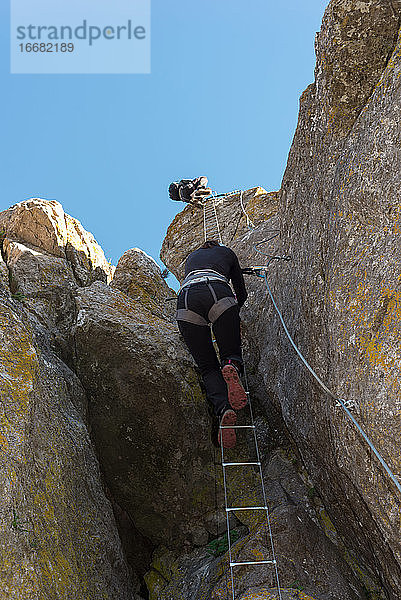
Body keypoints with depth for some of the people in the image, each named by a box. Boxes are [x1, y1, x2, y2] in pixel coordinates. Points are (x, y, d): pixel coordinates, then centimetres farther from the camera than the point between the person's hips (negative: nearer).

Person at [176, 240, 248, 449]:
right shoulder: (226, 252, 34)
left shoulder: (191, 256, 40)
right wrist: (231, 314, 56)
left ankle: (223, 409, -26)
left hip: (186, 300, 2)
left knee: (208, 367, 4)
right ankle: (232, 368, -26)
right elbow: (242, 293, 36)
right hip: (218, 294, -2)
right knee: (231, 352, 13)